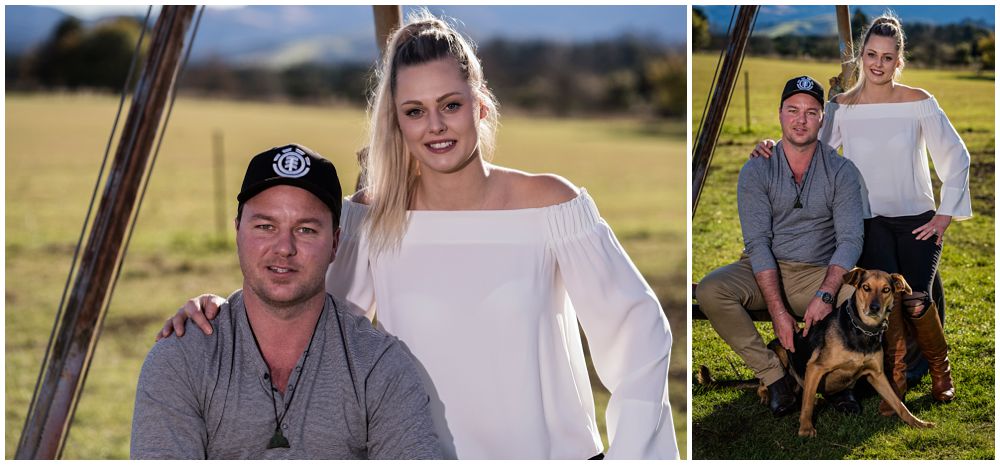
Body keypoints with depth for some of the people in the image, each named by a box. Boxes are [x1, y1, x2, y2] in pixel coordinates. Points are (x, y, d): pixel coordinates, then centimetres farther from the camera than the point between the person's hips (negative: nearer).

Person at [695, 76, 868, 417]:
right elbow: (757, 242, -13)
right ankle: (773, 377, -18)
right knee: (710, 291, -30)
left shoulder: (841, 171, -2)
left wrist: (825, 294, -30)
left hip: (820, 273, 0)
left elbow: (850, 239, -11)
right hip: (764, 272, 0)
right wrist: (778, 310, -24)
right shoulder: (756, 171, -4)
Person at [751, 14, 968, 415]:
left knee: (916, 299, -16)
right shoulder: (842, 108, 1)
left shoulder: (918, 102, -2)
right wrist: (772, 148, -18)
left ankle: (940, 370, 13)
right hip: (869, 220, 0)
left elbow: (956, 156, 3)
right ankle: (895, 381, -8)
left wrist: (946, 214, -1)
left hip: (917, 219, 0)